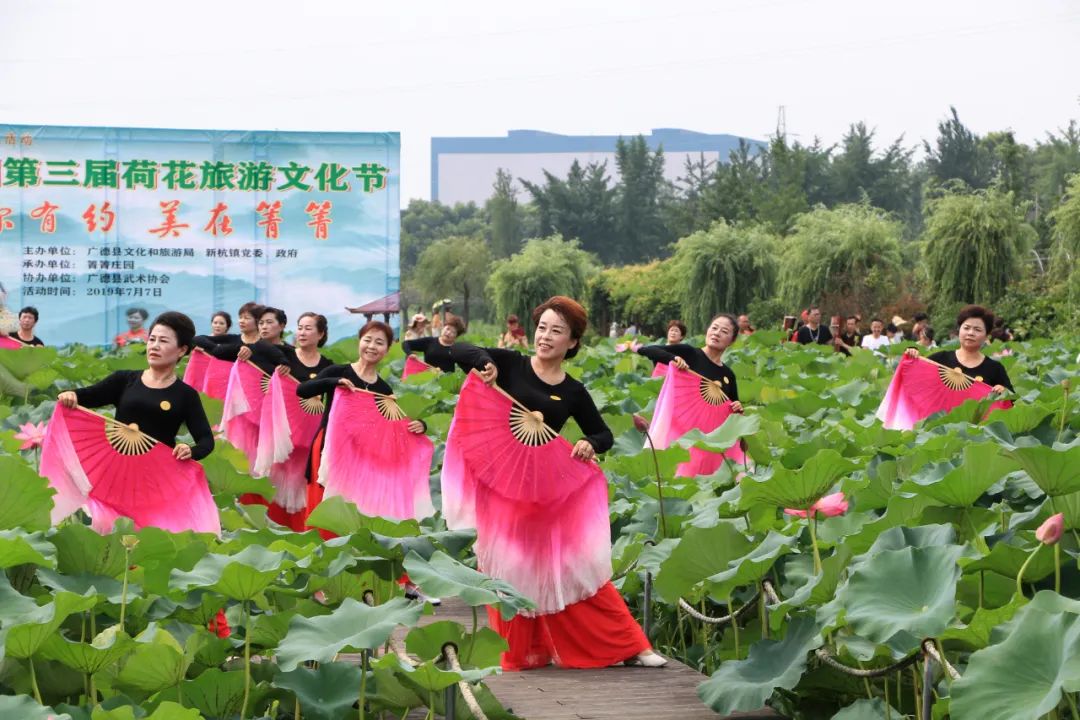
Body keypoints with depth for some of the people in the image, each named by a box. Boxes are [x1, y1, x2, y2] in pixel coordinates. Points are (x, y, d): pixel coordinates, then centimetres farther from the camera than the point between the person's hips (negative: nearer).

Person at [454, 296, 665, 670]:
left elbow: (604, 434, 14)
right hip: (503, 482, -1)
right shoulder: (510, 365, 0)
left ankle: (626, 643, 10)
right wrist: (485, 360, -21)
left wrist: (590, 443, -8)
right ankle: (519, 652, 17)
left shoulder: (573, 392, 5)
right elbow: (457, 349, -3)